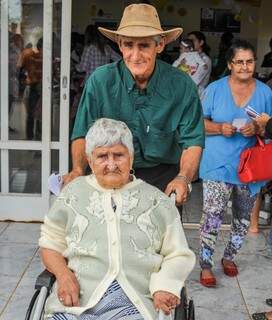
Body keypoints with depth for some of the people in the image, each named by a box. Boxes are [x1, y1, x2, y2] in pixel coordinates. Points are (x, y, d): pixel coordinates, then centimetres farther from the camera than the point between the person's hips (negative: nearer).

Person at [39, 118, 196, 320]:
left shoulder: (156, 201, 14)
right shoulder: (73, 193, 17)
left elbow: (179, 255, 12)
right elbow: (50, 245, 18)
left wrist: (165, 286, -7)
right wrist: (63, 275, -2)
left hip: (133, 303, 0)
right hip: (77, 298, 1)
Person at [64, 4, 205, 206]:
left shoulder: (182, 85, -10)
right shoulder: (100, 81, -9)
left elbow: (192, 141, -6)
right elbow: (84, 134, -3)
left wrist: (184, 178, -24)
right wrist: (78, 170, -21)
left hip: (163, 175, 0)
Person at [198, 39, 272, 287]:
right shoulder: (215, 89, -2)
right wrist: (220, 128, -19)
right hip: (218, 165, -3)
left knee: (243, 218, 15)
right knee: (212, 218, -9)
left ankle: (229, 257, 37)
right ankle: (206, 265, 8)